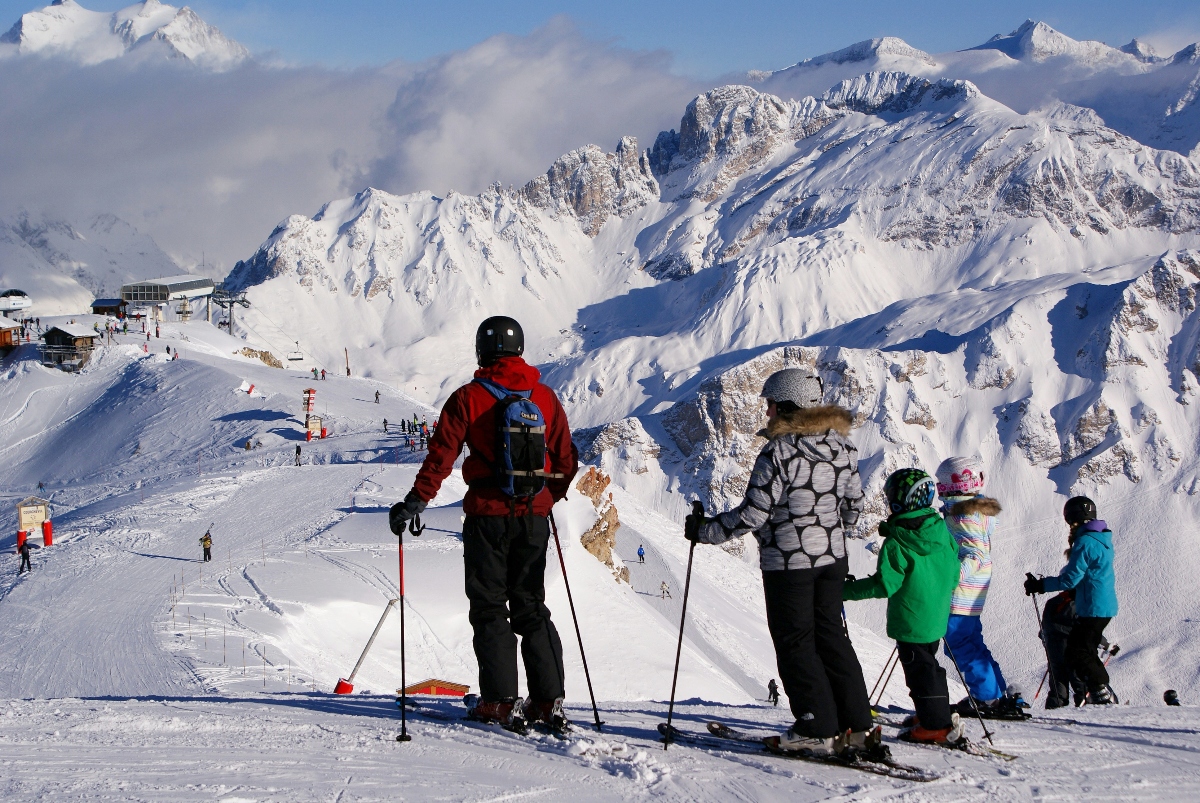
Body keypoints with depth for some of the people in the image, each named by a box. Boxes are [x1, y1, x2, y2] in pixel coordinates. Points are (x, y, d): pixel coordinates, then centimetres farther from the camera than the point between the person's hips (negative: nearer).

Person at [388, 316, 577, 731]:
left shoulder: (469, 398, -6)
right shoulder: (545, 397, 5)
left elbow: (442, 455, -11)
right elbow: (566, 460, 11)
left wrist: (415, 502, -6)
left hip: (487, 514, -3)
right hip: (534, 515, 4)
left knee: (489, 607, 4)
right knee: (531, 607, 12)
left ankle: (501, 701, -3)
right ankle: (548, 700, 5)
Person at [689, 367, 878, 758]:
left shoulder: (779, 452, -18)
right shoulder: (842, 447, 4)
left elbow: (752, 514, -17)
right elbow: (854, 505, 13)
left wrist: (704, 531, -5)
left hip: (788, 561, -7)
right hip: (832, 558, 7)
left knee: (795, 642, 3)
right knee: (831, 637, 14)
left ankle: (819, 730, 3)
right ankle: (858, 726, 13)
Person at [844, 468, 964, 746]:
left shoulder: (896, 543, -20)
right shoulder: (942, 531, 2)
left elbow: (885, 584, -22)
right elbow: (953, 574, 10)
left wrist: (849, 590, -12)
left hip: (910, 622, -8)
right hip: (937, 617, 8)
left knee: (920, 670, 1)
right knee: (928, 664, 21)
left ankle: (937, 726, 4)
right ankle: (939, 715, 31)